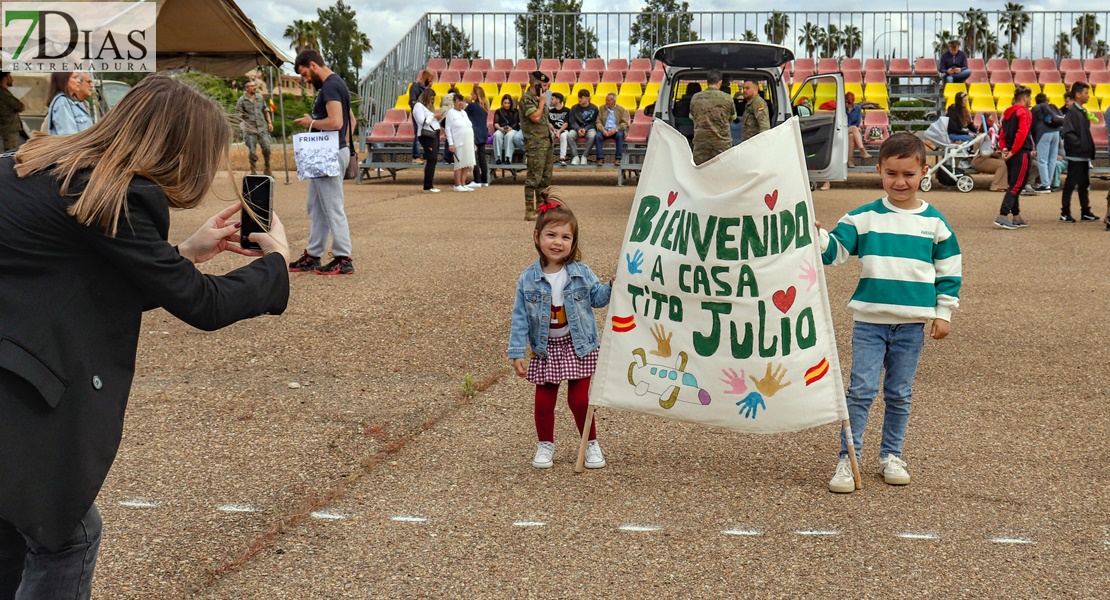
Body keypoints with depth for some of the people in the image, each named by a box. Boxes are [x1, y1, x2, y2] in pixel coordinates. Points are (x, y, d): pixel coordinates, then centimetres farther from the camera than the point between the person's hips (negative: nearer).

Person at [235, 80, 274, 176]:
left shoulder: (260, 98, 10)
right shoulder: (242, 100, -3)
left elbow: (266, 110, 18)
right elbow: (238, 114, -4)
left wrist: (270, 122, 12)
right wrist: (241, 124, -19)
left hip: (262, 127, 3)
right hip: (250, 129, -3)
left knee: (266, 148, 0)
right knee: (252, 150, -1)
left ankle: (267, 169, 17)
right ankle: (253, 170, 15)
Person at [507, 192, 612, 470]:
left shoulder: (581, 273, -6)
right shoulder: (528, 279, -8)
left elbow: (597, 298, 7)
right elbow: (520, 317, -6)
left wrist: (612, 287, -14)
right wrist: (517, 353, -10)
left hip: (578, 346, -1)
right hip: (545, 349, 1)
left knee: (579, 400, 1)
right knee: (544, 401, 6)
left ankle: (591, 444, 21)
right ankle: (545, 445, 28)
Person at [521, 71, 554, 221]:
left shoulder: (538, 98, 18)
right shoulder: (526, 99, -11)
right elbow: (535, 117, -22)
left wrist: (552, 129, 14)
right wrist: (541, 101, -13)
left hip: (547, 142, 10)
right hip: (535, 144, -10)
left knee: (546, 177, 12)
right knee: (534, 177, -9)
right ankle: (529, 211, -5)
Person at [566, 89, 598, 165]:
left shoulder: (594, 108, 1)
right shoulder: (574, 108, 7)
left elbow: (594, 122, 0)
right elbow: (573, 122, 3)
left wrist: (585, 129, -16)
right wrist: (578, 129, -17)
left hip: (589, 128, -2)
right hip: (577, 128, 2)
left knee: (592, 135, -37)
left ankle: (584, 157, -30)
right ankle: (575, 157, -29)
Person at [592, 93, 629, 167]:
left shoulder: (621, 109, 7)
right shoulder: (602, 108, 13)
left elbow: (625, 123, -1)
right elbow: (598, 122, 6)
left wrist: (615, 130, -17)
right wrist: (603, 130, -15)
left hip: (616, 130, -2)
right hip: (604, 130, 2)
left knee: (620, 135, -35)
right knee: (597, 136, -30)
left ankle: (618, 159, -32)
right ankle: (600, 158, -29)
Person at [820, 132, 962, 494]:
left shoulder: (934, 222, 4)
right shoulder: (863, 218, 1)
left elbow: (949, 271, 9)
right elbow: (834, 251, -3)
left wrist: (944, 313, 5)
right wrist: (817, 233, -22)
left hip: (912, 323, 1)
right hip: (869, 320, -1)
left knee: (899, 395, 10)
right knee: (861, 390, -5)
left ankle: (891, 456, 23)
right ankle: (848, 459, 0)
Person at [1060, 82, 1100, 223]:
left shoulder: (1083, 112, 14)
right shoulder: (1072, 112, -13)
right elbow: (1068, 133, -22)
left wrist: (1090, 148, 12)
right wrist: (1080, 145, -22)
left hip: (1084, 155, 9)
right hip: (1075, 155, -9)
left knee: (1084, 184, 13)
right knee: (1071, 184, -3)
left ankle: (1085, 212, 19)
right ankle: (1065, 213, 2)